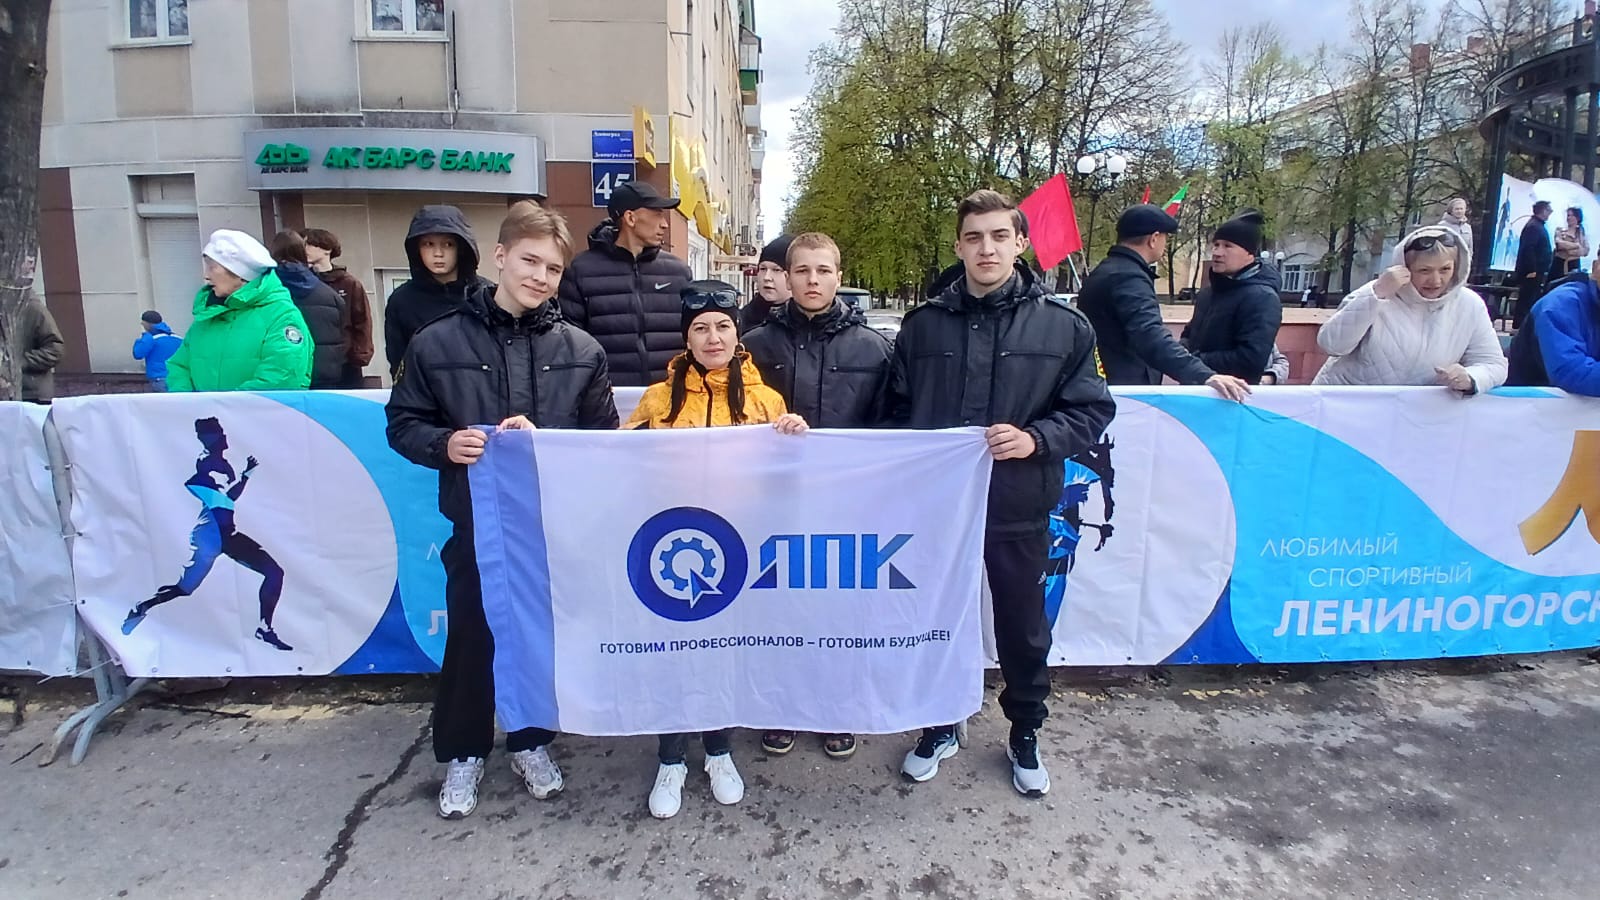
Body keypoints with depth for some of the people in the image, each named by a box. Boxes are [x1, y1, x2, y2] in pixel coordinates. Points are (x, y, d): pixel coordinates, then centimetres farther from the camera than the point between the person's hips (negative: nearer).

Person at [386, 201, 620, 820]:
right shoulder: (438, 342, -2)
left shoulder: (581, 350, -1)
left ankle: (531, 742, 37)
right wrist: (444, 444, -16)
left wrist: (546, 440, -14)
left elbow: (604, 435, 2)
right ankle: (463, 753, 34)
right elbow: (403, 424, 4)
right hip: (476, 521, -1)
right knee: (471, 638, 12)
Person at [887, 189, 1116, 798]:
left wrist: (1037, 439, -18)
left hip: (1020, 508, -1)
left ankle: (1025, 735, 39)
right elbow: (897, 410, 8)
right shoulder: (924, 324, 1)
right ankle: (940, 727, 39)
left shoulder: (1063, 326, -4)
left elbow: (1092, 410, -2)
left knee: (1023, 627, 15)